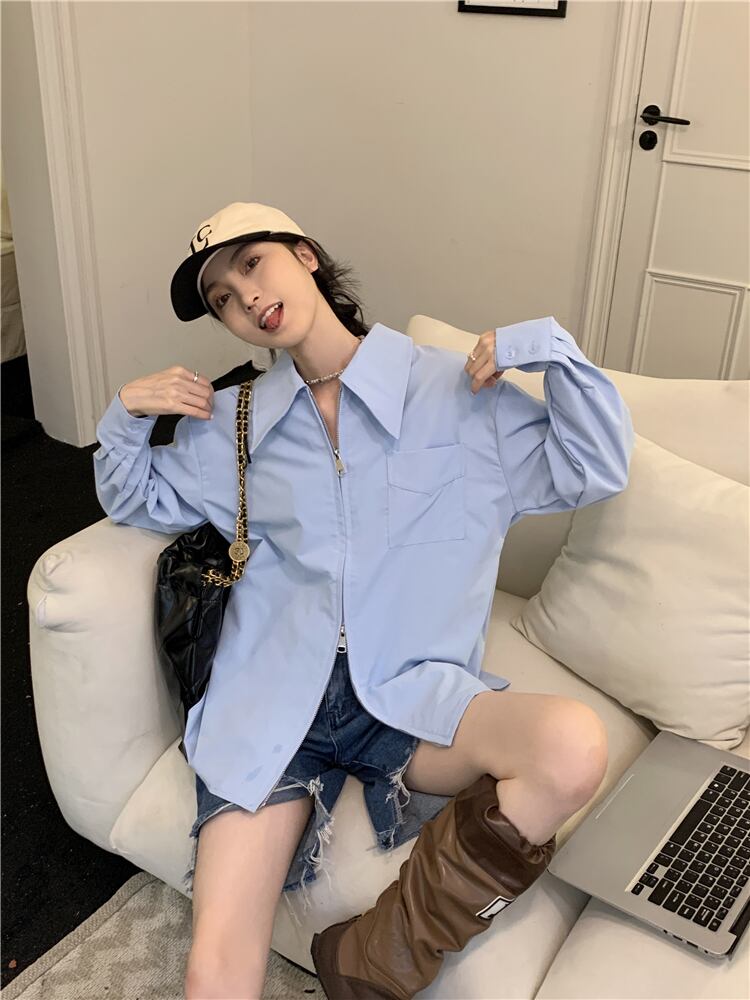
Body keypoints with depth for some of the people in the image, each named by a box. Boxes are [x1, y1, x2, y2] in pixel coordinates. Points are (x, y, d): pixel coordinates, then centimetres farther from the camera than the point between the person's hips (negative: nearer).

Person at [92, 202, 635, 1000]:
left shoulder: (459, 392, 6)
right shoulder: (231, 424, 14)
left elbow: (596, 472, 5)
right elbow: (138, 503, 27)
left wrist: (545, 345, -6)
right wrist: (126, 416, 9)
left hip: (411, 695, 0)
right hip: (271, 701, 1)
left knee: (573, 747, -32)